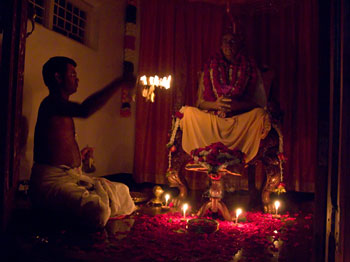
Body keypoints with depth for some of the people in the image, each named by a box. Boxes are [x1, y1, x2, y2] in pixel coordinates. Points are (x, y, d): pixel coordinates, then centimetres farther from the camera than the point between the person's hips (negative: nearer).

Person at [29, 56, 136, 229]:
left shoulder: (62, 106, 21)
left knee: (122, 192, 10)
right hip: (51, 179, -10)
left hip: (74, 176, 10)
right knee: (97, 208, -32)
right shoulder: (50, 103, -12)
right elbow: (84, 110, -33)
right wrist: (119, 83, -29)